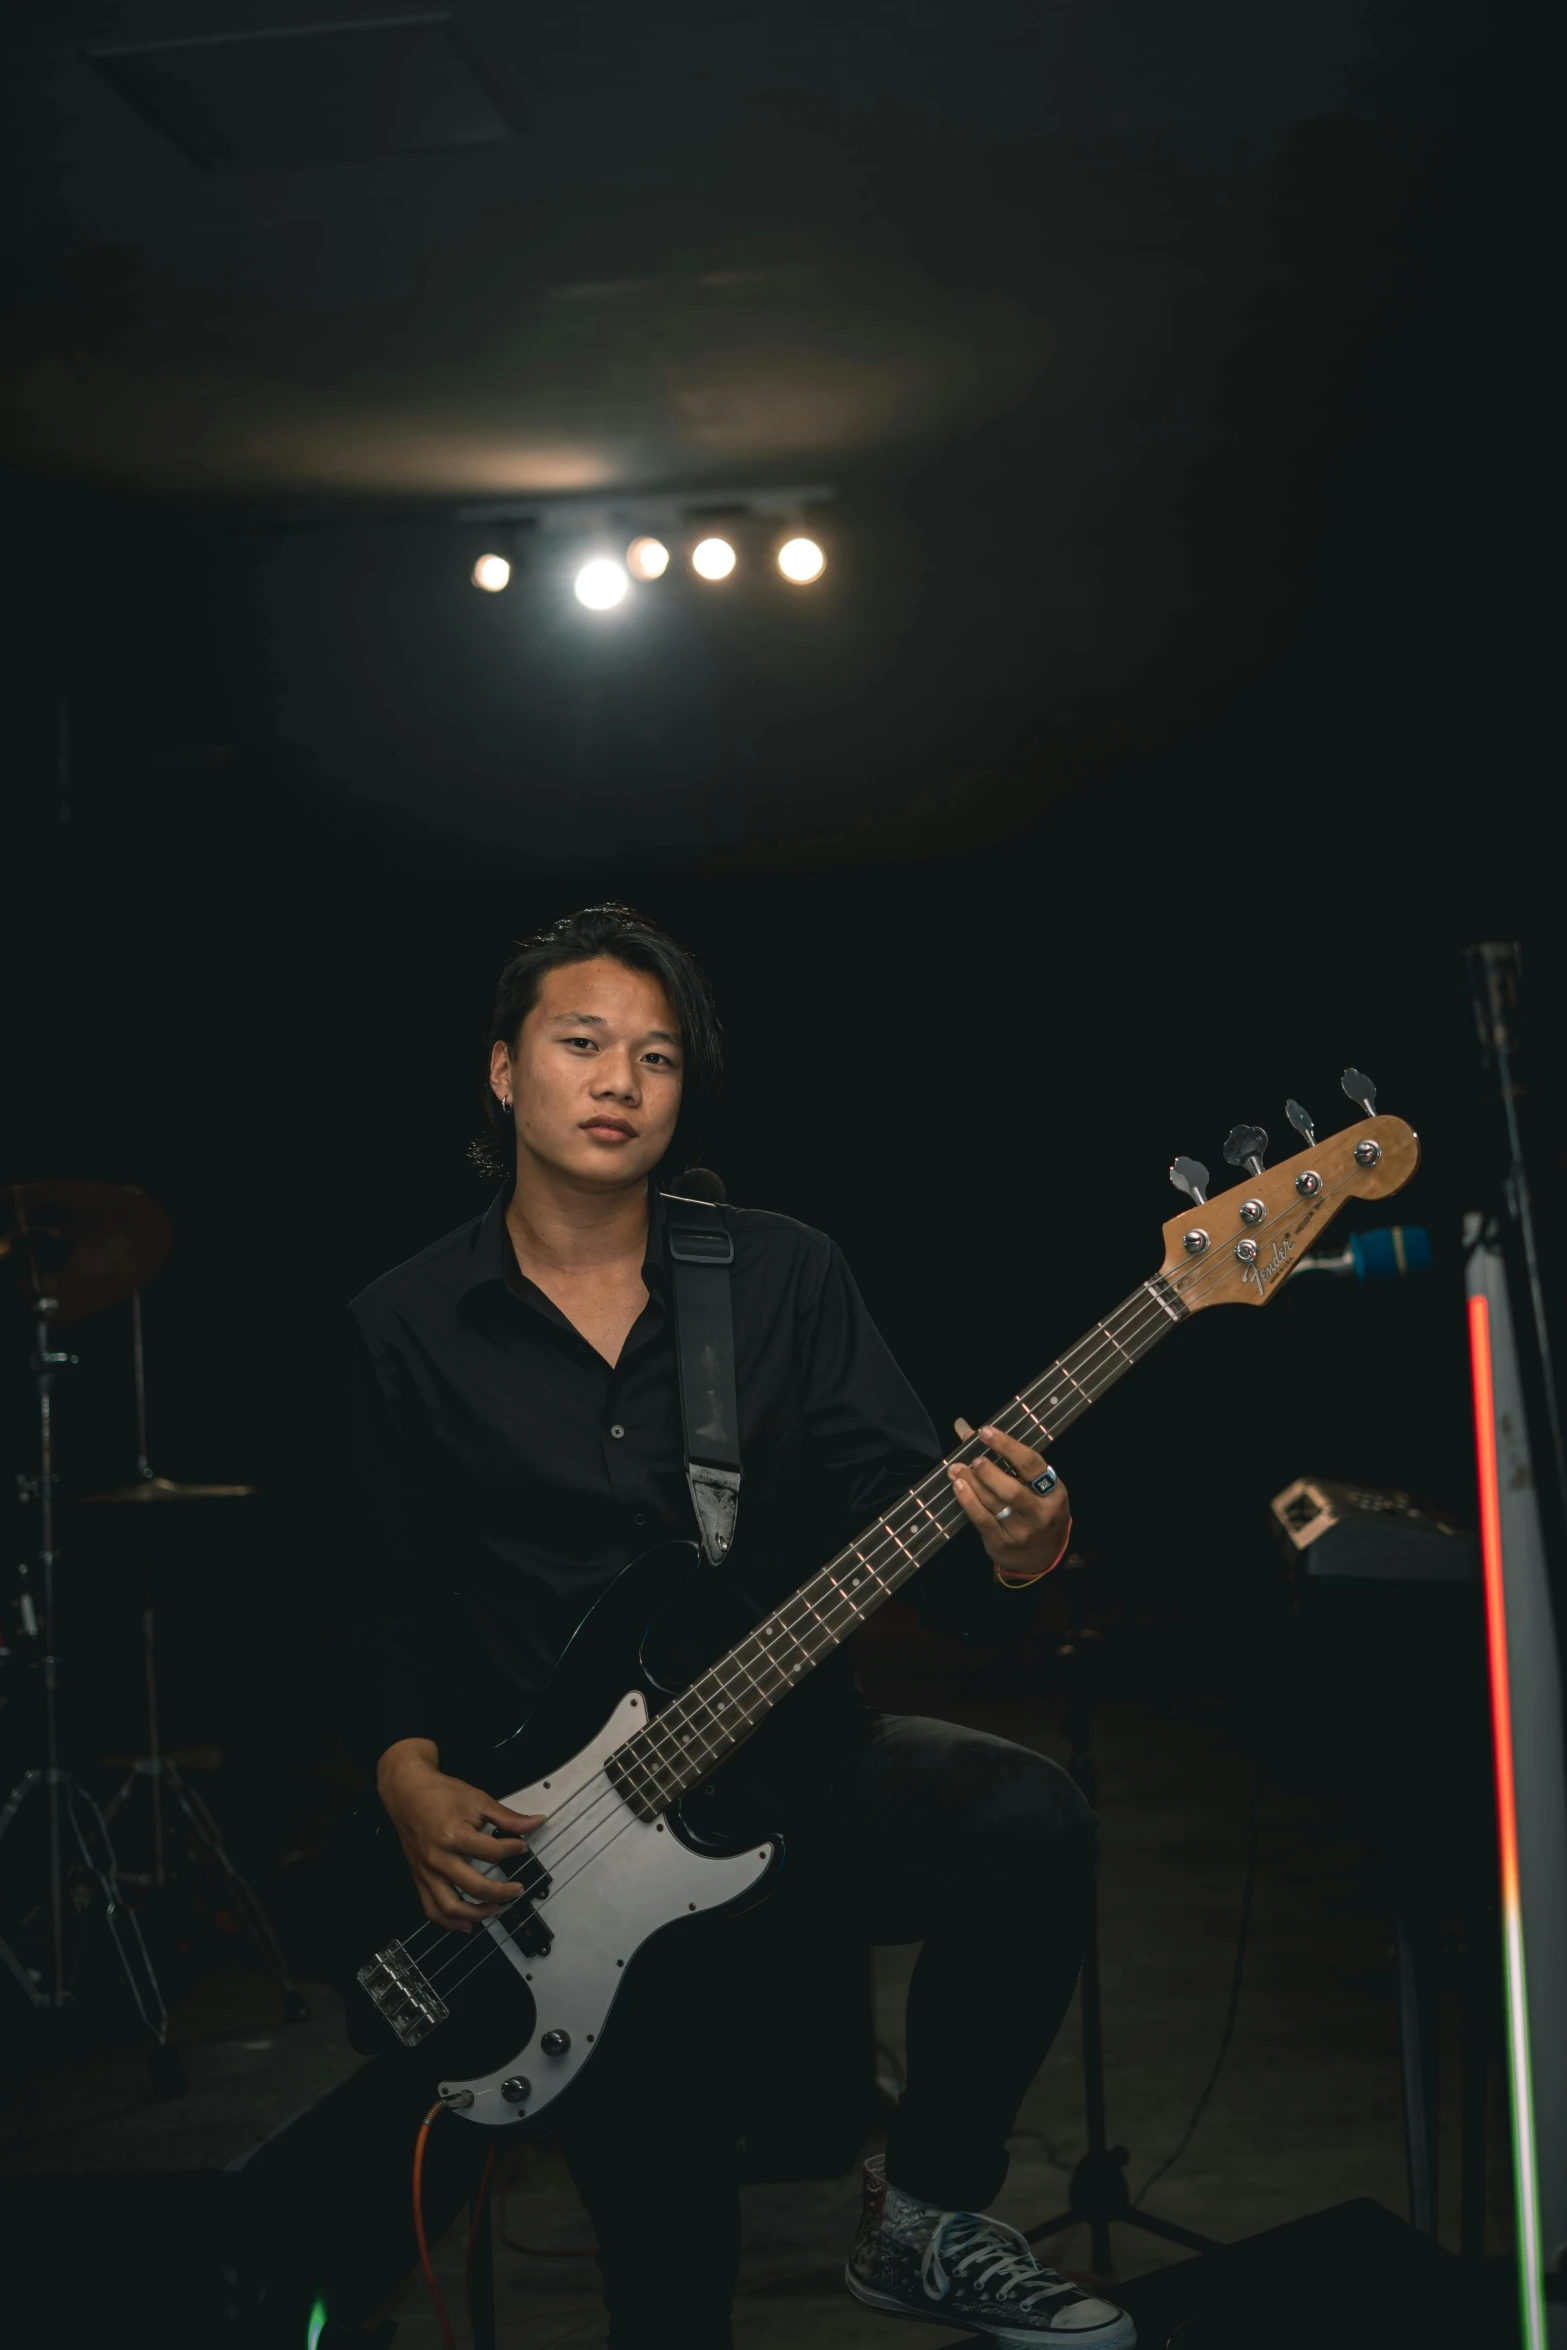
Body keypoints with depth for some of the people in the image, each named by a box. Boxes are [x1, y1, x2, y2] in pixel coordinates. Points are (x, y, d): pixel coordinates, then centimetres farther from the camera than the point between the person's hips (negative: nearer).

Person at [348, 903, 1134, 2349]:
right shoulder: (399, 1333, 2)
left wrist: (1008, 1554, -25)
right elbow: (376, 1605, 5)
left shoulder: (785, 1277, 4)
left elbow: (899, 1507, -2)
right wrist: (411, 1777, -12)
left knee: (1030, 1824, -27)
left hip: (792, 1755, 2)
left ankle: (929, 2217, -3)